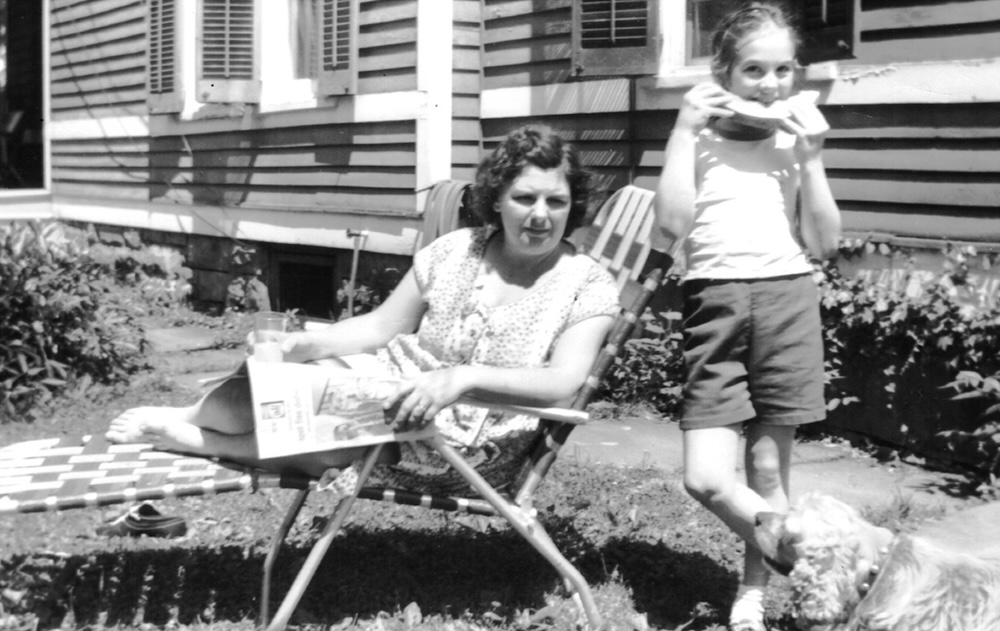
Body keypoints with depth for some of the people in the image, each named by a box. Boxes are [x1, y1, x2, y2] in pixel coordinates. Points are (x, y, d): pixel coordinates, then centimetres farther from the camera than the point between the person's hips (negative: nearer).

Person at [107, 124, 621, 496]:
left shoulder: (589, 287, -8)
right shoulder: (454, 251, 4)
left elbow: (563, 384, -22)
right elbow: (382, 327, 8)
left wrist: (462, 378, -36)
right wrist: (304, 344, -10)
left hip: (467, 449, -4)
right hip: (398, 389, 4)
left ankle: (186, 432, -4)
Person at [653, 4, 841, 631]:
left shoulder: (796, 141, 9)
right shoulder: (699, 138, 7)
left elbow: (824, 243, 4)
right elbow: (673, 222, -8)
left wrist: (810, 158, -5)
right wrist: (684, 129, -8)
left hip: (787, 299, 1)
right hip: (715, 303, 0)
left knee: (769, 469, 5)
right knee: (706, 479, -9)